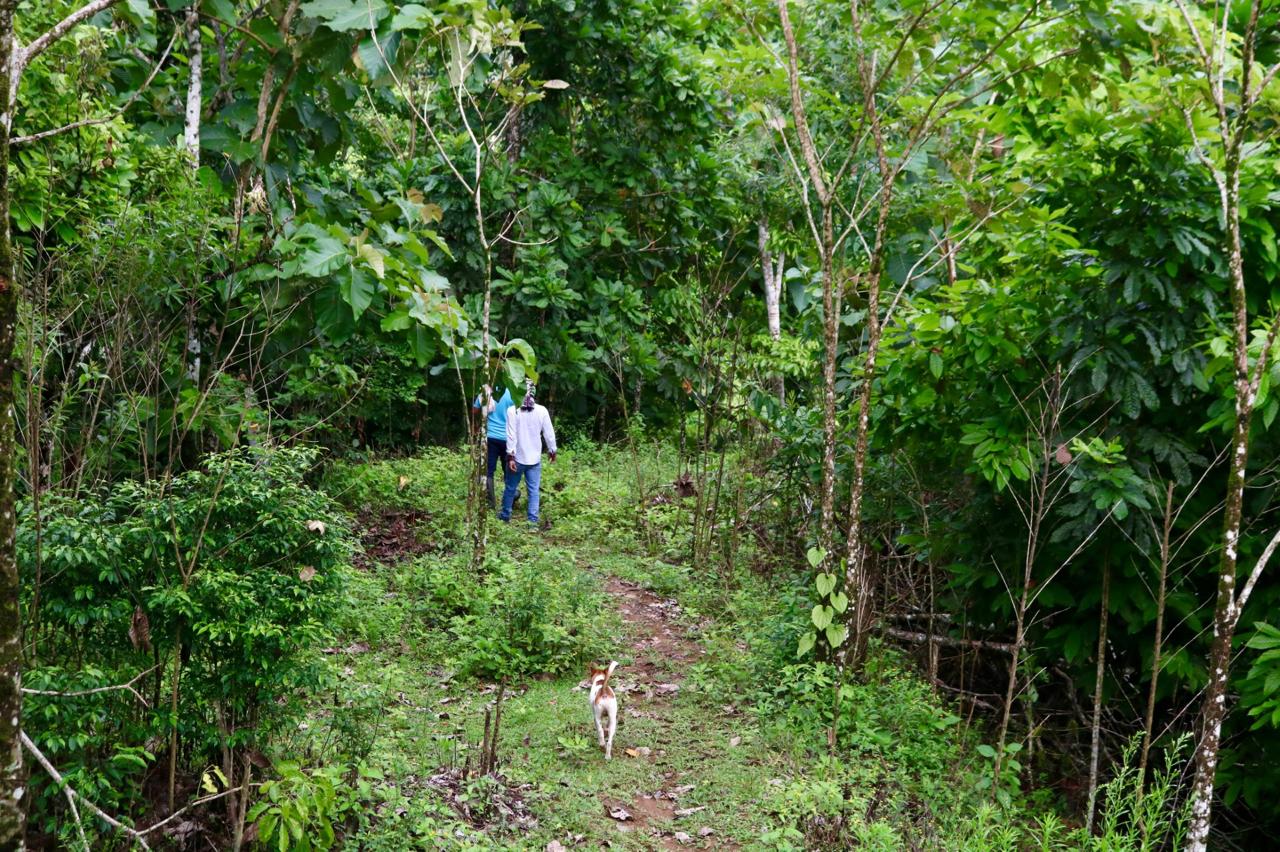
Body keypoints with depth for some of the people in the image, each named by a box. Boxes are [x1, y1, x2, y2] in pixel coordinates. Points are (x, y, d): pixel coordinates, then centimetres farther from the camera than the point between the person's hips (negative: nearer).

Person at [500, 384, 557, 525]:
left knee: (510, 488, 13)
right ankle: (533, 519, 3)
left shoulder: (513, 411, -11)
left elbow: (511, 435, -13)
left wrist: (510, 456, -11)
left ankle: (505, 515, 26)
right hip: (535, 458, 1)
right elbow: (549, 433, 1)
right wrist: (552, 450, 15)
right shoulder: (542, 411, -6)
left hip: (517, 457, -1)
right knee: (534, 490, 5)